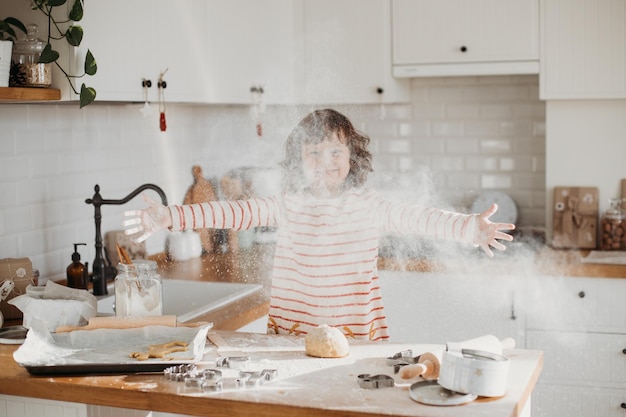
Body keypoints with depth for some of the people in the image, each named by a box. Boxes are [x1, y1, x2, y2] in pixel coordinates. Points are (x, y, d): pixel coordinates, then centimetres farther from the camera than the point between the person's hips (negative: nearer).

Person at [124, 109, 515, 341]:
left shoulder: (368, 205, 0)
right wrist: (171, 217, -16)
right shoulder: (289, 205, 1)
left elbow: (418, 218, -9)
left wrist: (468, 227, -26)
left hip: (357, 334, 0)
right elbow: (233, 212, -6)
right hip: (293, 334, 1)